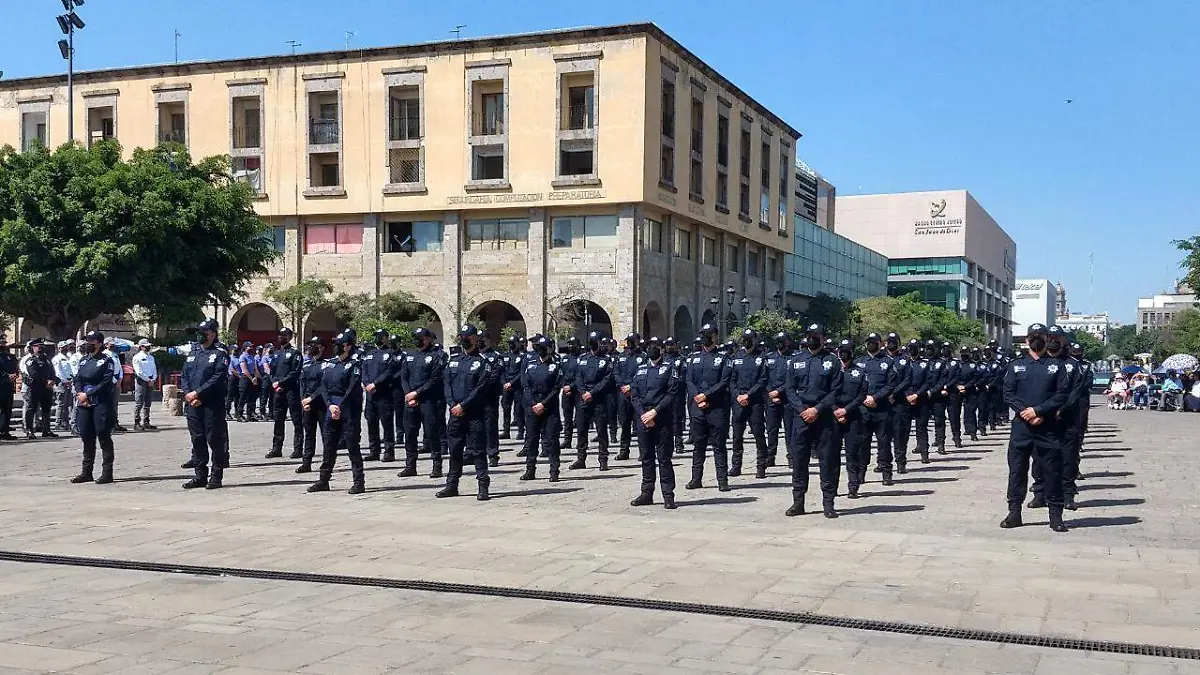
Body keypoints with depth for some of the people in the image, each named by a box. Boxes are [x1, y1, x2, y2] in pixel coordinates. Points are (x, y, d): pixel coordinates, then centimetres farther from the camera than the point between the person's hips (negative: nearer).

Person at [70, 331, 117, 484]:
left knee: (103, 436, -6)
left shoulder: (106, 361, -3)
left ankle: (107, 473, -3)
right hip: (84, 403, 7)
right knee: (86, 436, 10)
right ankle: (87, 472, 18)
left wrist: (87, 394, -13)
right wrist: (79, 394, -6)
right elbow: (78, 379, 12)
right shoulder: (83, 360, 17)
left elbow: (105, 383, -11)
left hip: (101, 403, -6)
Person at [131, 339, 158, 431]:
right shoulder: (137, 357, -4)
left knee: (147, 403, 8)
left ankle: (146, 422, 13)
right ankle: (136, 423, -9)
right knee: (139, 403, -9)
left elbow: (155, 370, 16)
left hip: (150, 381, 7)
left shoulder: (151, 357, 18)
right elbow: (139, 372, -12)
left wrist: (153, 380, 0)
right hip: (141, 381, -7)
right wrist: (148, 380, -11)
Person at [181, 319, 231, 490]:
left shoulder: (220, 353, -4)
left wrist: (197, 393, -16)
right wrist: (188, 395, -5)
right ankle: (200, 476, 18)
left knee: (215, 440, -1)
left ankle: (216, 476, 7)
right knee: (197, 440, 9)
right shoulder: (193, 352, 15)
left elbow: (217, 379, -14)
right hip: (193, 405, 6)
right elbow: (184, 376, 12)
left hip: (213, 405, -6)